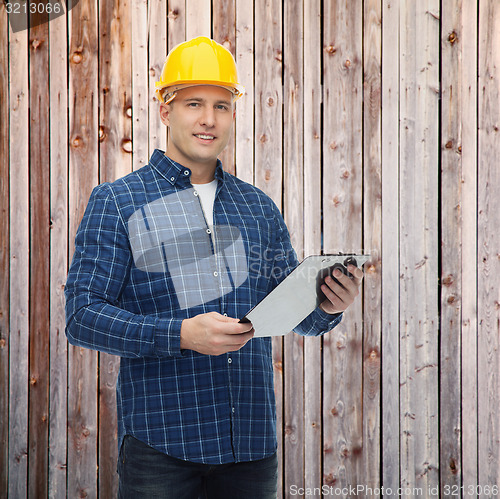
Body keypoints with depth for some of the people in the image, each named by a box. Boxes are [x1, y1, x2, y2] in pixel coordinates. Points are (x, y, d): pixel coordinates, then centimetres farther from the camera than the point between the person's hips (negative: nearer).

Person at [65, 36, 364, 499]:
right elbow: (82, 316, -8)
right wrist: (181, 335, -20)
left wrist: (328, 306, -9)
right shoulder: (115, 202, -1)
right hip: (161, 442, -4)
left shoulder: (259, 207, 13)